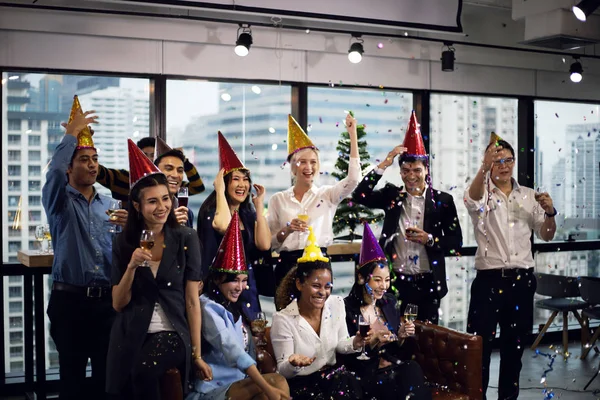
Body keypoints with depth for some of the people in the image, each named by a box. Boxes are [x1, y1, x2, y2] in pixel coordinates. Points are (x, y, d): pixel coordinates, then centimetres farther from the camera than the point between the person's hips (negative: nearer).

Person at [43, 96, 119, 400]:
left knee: (107, 373, 9)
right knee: (72, 374, 4)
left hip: (107, 299, 4)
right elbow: (54, 172, -23)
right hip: (69, 299, -4)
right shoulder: (59, 200, -1)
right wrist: (72, 133, -16)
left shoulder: (108, 203, 13)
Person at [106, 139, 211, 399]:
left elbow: (192, 300, -3)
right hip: (130, 340, 3)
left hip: (172, 337, -3)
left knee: (144, 372, -28)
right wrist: (131, 267, -17)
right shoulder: (124, 243, 1)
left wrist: (197, 353, -4)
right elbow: (118, 304, 0)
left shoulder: (185, 238, -4)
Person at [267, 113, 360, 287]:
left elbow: (353, 178, -11)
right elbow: (270, 242, 8)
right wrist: (287, 230, -14)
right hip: (287, 265, 0)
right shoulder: (277, 199, 8)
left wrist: (352, 134, -10)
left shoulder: (326, 195, 7)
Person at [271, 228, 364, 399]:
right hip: (300, 384, -4)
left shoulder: (337, 304, 0)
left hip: (332, 375, 4)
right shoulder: (283, 319, -15)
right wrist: (293, 364, -33)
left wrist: (354, 343, -10)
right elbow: (283, 371, -10)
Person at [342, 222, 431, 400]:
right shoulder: (347, 308, -7)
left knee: (413, 370, -28)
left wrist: (402, 336, -4)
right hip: (366, 372, -5)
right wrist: (372, 341, -20)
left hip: (395, 365, 5)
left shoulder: (389, 302, 11)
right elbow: (347, 357, -9)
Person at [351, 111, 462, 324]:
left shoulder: (442, 200, 1)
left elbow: (456, 240, 2)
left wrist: (430, 239, -17)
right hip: (396, 280, 0)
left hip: (428, 282, 0)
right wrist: (385, 163, -14)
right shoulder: (392, 195, 4)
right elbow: (359, 195, -11)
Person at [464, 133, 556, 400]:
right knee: (479, 345, -2)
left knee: (514, 346, 13)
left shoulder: (529, 196, 10)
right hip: (489, 279, -4)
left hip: (522, 280, 4)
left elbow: (546, 235, 13)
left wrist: (550, 213, -8)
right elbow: (472, 199, -28)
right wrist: (484, 167, -46)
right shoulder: (482, 194, -2)